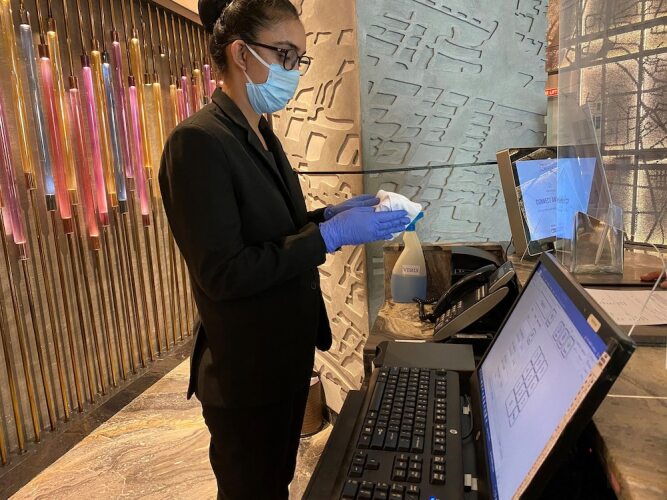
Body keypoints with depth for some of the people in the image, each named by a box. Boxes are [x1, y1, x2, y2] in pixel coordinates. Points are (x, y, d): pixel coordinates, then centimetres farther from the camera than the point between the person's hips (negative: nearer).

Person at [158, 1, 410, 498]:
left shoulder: (262, 135, 7)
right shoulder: (199, 142, -21)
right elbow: (222, 273, -25)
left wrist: (331, 213, -2)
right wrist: (331, 235, -25)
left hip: (287, 356, 8)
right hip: (245, 374, -8)